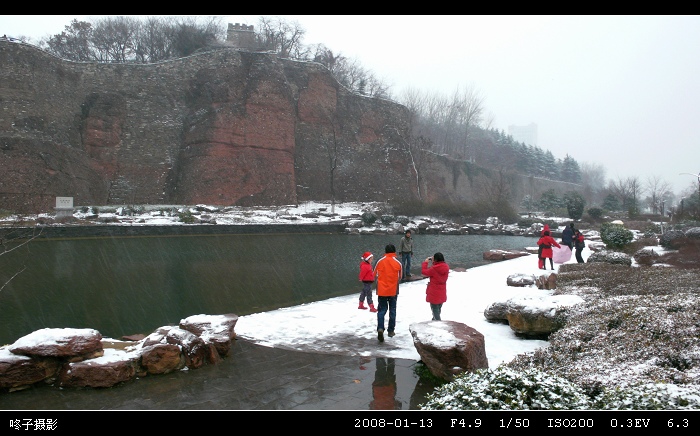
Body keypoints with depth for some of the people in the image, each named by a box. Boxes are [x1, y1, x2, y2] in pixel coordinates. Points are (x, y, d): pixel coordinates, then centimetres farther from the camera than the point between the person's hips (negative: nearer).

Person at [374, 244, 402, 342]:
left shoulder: (380, 262, -4)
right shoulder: (398, 263, -5)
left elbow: (374, 275, 5)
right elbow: (400, 277, 5)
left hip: (382, 290, 0)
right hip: (393, 290, 0)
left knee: (381, 310, 4)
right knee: (392, 310, 14)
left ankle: (380, 328, -16)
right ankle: (390, 331, 18)